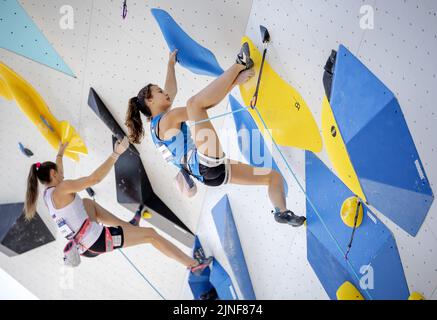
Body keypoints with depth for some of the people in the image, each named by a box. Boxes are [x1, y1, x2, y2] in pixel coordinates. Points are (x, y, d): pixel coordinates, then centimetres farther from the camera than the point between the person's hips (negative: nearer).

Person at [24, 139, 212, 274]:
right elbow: (95, 178, -27)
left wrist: (60, 154, 47)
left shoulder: (48, 194, 11)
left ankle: (125, 226, 26)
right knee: (151, 234, -1)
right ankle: (193, 265, 5)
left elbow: (56, 174, 35)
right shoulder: (61, 189, -15)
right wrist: (116, 153, -25)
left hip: (86, 247, 9)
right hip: (99, 240, -9)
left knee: (87, 203, 30)